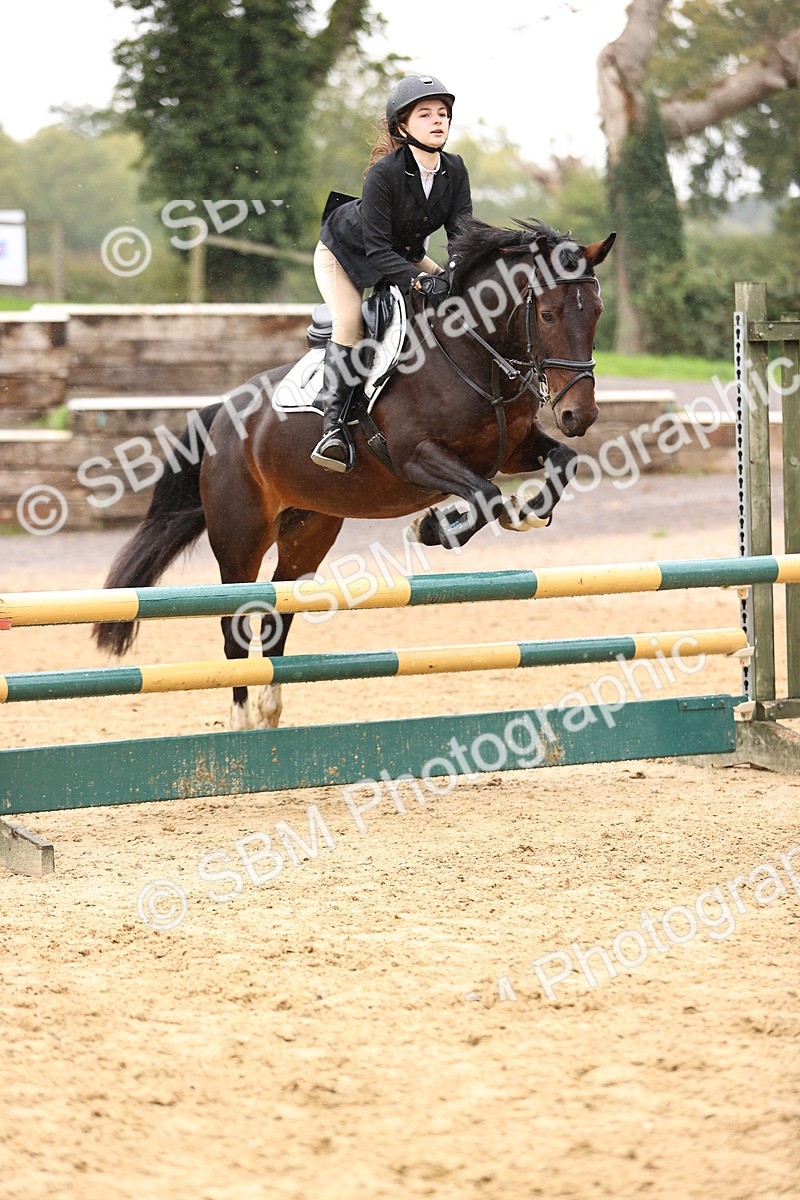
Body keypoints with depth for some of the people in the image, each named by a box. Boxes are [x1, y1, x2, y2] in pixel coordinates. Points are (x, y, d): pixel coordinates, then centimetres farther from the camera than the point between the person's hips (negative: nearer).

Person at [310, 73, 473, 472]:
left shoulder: (455, 171, -16)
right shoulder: (383, 174, -33)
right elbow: (377, 248, -33)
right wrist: (418, 280, -45)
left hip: (403, 256, 6)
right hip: (344, 252, -6)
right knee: (350, 324, -27)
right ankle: (333, 424, -25)